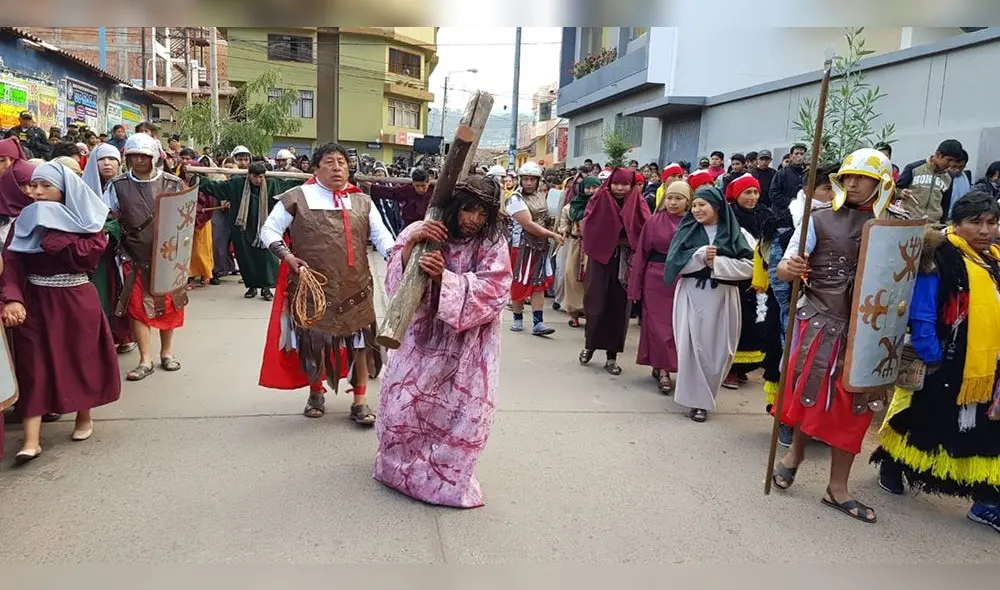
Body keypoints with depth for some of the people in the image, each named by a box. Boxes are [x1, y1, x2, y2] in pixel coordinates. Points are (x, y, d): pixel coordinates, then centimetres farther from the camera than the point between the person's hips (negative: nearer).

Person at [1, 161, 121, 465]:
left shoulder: (85, 220, -3)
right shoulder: (26, 220, 3)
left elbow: (88, 253, -20)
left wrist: (51, 233, -17)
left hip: (76, 300, -2)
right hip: (34, 301, 2)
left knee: (79, 359, 9)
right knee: (32, 364, -2)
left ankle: (84, 417, 30)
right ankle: (32, 439, -3)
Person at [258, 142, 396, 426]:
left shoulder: (362, 202, 7)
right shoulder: (297, 198, -1)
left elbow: (381, 236, 3)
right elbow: (269, 230, 2)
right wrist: (288, 256, -14)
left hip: (356, 288, 2)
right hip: (312, 287, -2)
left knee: (360, 341, 6)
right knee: (313, 341, 10)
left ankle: (360, 401, 20)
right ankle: (316, 393, 34)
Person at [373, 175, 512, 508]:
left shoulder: (494, 245, -8)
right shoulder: (420, 232, -5)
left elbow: (489, 291, -20)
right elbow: (395, 280, -11)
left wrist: (443, 277, -31)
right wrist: (411, 242, -27)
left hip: (467, 344, 0)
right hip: (422, 336, 1)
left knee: (464, 409, 3)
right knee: (403, 402, 2)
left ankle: (446, 474, 28)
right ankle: (401, 465, 31)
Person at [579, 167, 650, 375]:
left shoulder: (638, 205, 3)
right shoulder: (599, 202, 3)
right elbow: (588, 228, -3)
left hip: (625, 264, 1)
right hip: (600, 258, -1)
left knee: (618, 309, 4)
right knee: (596, 305, -3)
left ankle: (612, 356, 13)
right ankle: (589, 344, 21)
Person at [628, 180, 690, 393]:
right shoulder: (654, 221, -1)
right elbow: (642, 253, 1)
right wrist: (636, 286, -1)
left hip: (684, 280, 1)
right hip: (656, 278, -1)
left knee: (677, 324, 7)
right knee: (658, 323, 2)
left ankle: (661, 366, 23)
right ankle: (662, 370, 10)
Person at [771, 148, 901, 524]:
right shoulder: (820, 220, -3)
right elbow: (784, 270, -7)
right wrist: (790, 269, -29)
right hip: (820, 321, -3)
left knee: (853, 408, 7)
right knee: (810, 396, -3)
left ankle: (838, 488, 21)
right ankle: (796, 452, 30)